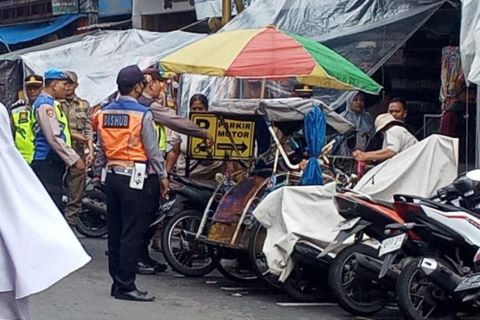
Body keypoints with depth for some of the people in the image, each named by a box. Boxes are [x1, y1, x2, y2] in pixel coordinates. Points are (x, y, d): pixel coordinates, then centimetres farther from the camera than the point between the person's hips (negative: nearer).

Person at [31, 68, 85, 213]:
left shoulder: (50, 103, 16)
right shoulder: (45, 105, -15)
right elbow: (54, 138, -20)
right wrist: (74, 159, -18)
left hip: (53, 162, 10)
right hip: (47, 163, -10)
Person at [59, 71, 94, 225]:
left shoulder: (84, 105, 15)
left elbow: (88, 130, 9)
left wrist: (90, 150, -3)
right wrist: (74, 135, -10)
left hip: (78, 153, 3)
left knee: (76, 194, 3)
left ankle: (70, 222, 8)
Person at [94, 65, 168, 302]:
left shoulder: (104, 113, 6)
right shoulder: (142, 114, -13)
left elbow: (100, 148, 11)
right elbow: (153, 150, -10)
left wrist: (98, 173, 20)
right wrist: (163, 177, -3)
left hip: (113, 176, 7)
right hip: (137, 178, -7)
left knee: (115, 231, 11)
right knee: (132, 233, -4)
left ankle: (117, 282, 18)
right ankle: (125, 286, -3)